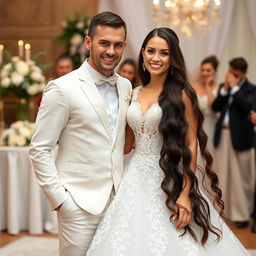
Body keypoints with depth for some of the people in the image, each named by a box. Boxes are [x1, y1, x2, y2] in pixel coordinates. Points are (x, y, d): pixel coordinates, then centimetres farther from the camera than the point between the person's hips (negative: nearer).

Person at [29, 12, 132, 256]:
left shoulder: (126, 86, 8)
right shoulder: (62, 88, -10)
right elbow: (39, 150, -9)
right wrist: (59, 199, -11)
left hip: (120, 199, 5)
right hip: (80, 204, -5)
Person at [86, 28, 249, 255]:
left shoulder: (181, 95, -6)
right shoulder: (135, 95, 10)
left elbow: (191, 145, -9)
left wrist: (186, 194, -16)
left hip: (169, 182, -5)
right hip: (136, 180, 5)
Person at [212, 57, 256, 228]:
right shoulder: (224, 87, 13)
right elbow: (215, 107, 2)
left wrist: (234, 87, -16)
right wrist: (225, 88, -8)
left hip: (240, 137, -5)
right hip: (222, 136, 5)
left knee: (241, 177, 0)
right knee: (224, 175, 9)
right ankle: (225, 210, 17)